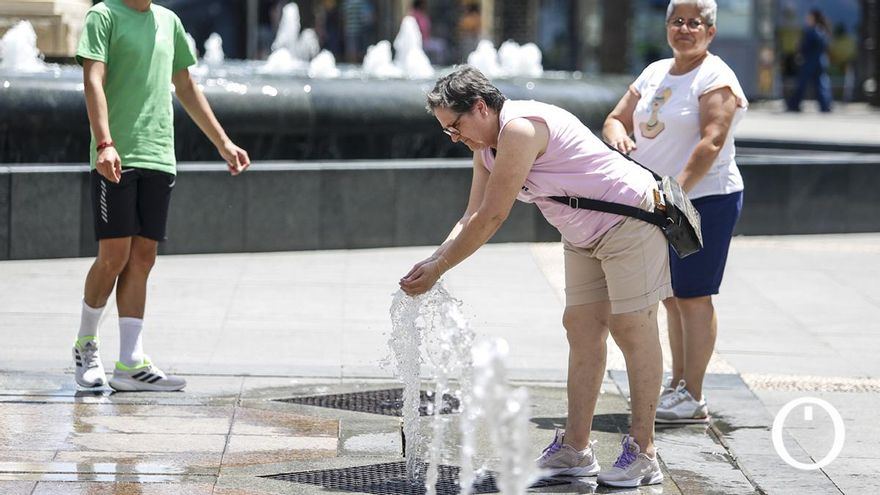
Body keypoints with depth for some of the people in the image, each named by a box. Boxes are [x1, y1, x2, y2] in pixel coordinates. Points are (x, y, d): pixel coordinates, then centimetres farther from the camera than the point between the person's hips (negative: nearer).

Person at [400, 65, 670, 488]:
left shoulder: (520, 129, -26)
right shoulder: (487, 147, 6)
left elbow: (491, 218, -25)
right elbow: (473, 217, 9)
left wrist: (438, 269, -19)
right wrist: (432, 261, -6)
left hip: (629, 219, -10)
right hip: (584, 235, 10)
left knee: (631, 327, -8)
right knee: (581, 328, 7)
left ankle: (643, 453, -4)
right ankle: (574, 448, 9)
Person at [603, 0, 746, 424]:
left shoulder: (716, 78, -10)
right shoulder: (655, 73, 14)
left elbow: (712, 142, -21)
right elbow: (617, 118, 15)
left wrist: (678, 188, -30)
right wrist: (617, 136, -9)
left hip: (705, 199, -8)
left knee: (692, 295, -7)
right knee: (671, 295, 11)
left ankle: (693, 398, -4)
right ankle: (678, 385, 20)